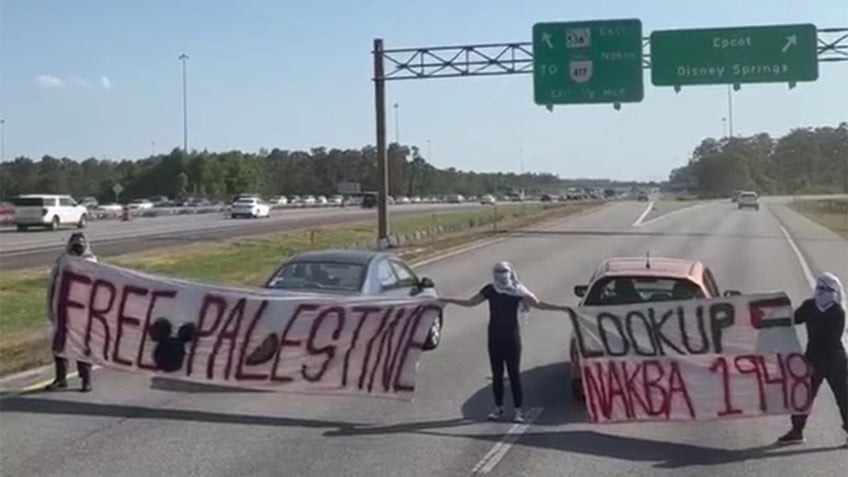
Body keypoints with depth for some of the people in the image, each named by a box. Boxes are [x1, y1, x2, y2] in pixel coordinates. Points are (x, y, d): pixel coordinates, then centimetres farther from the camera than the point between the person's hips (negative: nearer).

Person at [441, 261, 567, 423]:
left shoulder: (517, 291, -5)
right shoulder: (490, 290, 1)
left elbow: (538, 304, -7)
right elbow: (470, 302, 8)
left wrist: (560, 308, -15)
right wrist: (450, 300, 2)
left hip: (512, 337, -2)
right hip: (495, 337, 3)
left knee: (514, 374, -2)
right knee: (497, 374, 8)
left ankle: (518, 409, 5)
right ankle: (498, 407, 18)